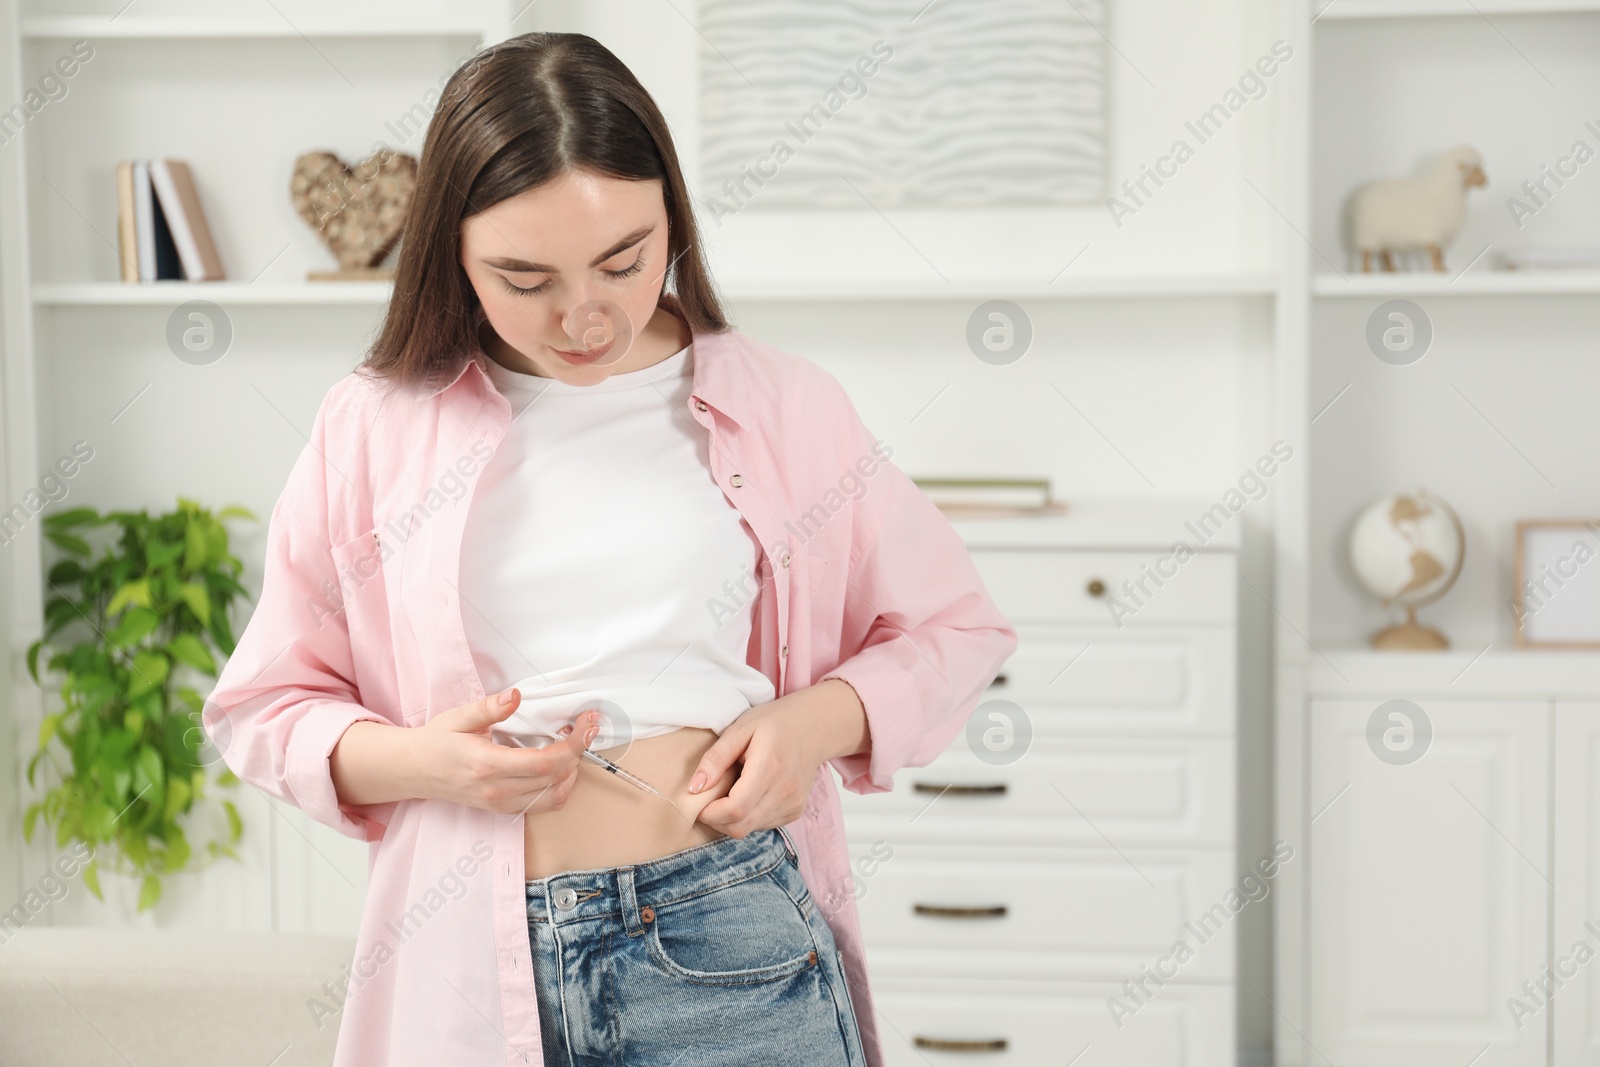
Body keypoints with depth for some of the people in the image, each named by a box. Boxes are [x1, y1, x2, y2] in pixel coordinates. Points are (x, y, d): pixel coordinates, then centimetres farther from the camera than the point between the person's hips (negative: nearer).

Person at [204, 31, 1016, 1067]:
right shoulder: (373, 427, 4)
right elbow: (262, 704, 11)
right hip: (466, 967, 1)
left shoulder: (781, 409, 3)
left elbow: (955, 628, 13)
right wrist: (410, 761, -10)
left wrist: (820, 718, -7)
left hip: (726, 950, -1)